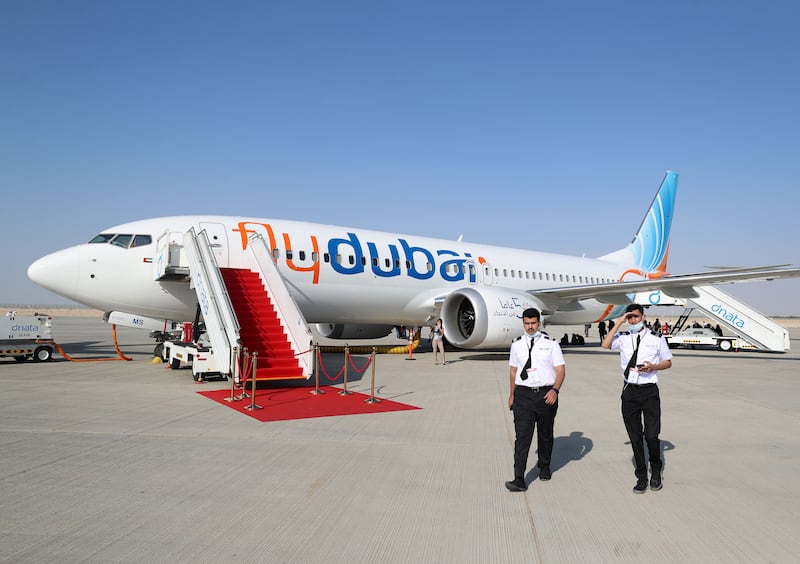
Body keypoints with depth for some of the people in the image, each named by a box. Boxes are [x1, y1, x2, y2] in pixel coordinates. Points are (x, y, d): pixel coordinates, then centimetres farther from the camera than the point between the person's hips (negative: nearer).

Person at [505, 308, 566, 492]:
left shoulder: (550, 344, -1)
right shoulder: (517, 345, 6)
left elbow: (560, 370, -3)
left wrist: (555, 390, -18)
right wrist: (512, 394, 15)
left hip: (546, 394, 0)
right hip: (523, 394, 0)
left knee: (545, 434, 16)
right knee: (522, 436, -7)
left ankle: (544, 466, 39)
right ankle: (519, 480, -9)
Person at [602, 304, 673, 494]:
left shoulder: (656, 338, 3)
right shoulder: (623, 337, 5)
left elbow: (668, 362, 10)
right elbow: (605, 345, -13)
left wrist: (653, 367, -10)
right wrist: (619, 323, -10)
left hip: (650, 391, -1)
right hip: (630, 391, 2)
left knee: (651, 436, -6)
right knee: (635, 437, 8)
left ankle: (656, 471, 21)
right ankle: (641, 476, 21)